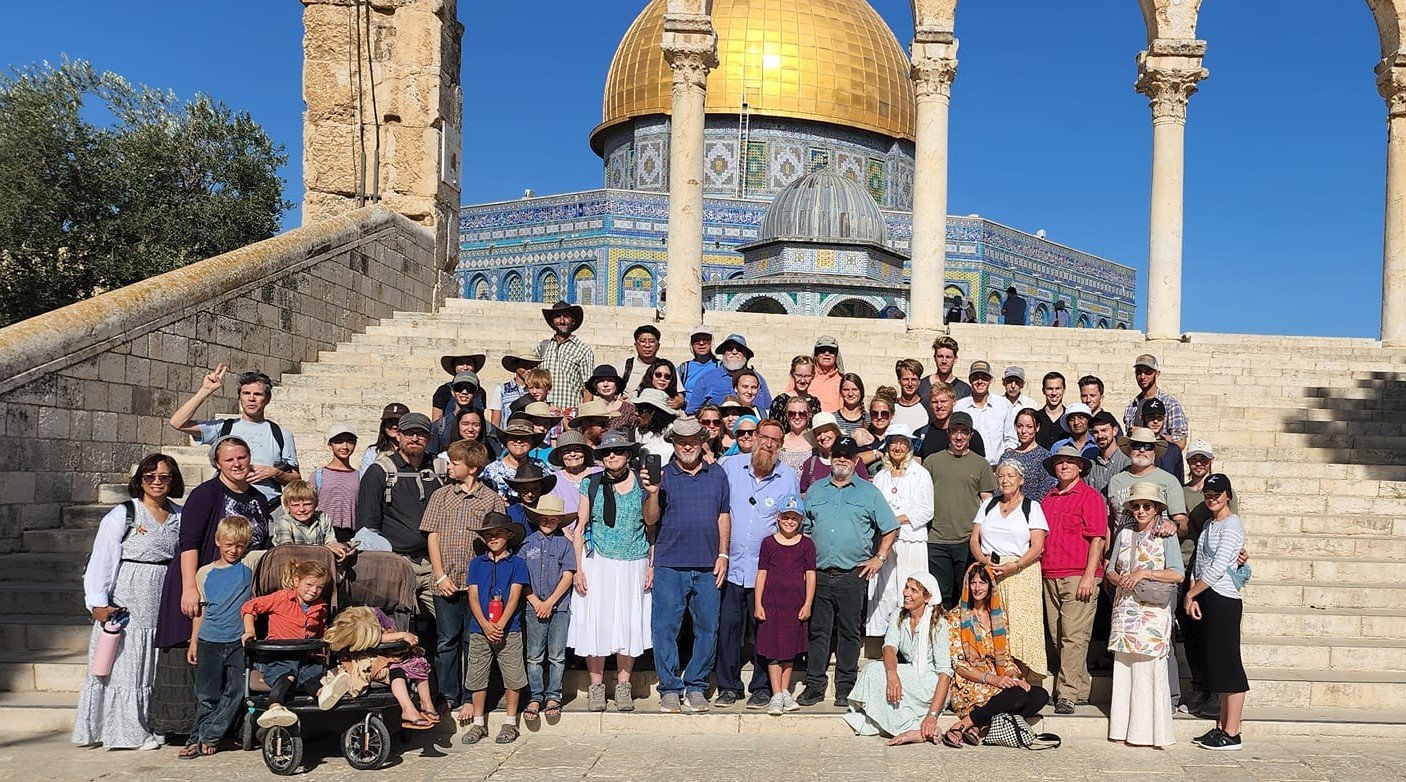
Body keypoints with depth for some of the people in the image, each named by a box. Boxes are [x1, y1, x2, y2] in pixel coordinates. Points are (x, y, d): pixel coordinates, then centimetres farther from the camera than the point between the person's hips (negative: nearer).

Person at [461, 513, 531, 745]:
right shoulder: (477, 563, 9)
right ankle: (478, 724, 18)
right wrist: (485, 625, -11)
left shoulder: (517, 563, 2)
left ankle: (510, 723, 13)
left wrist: (500, 625, -15)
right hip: (479, 629, 3)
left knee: (512, 677, 0)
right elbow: (473, 597, 2)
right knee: (477, 677, 6)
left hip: (509, 630, -2)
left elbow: (514, 597, -5)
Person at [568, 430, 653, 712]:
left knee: (629, 623, 4)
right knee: (596, 622, 0)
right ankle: (596, 686, 13)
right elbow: (579, 528, 5)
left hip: (633, 565, 0)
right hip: (597, 563, 0)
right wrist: (578, 568, -2)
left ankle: (623, 686, 17)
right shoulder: (591, 485, 3)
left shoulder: (641, 484, 3)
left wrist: (651, 565, 1)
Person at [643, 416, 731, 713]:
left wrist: (723, 555, 6)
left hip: (708, 567, 2)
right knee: (665, 628, -1)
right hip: (670, 566, -2)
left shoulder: (716, 474, 12)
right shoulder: (662, 475, 3)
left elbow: (723, 516, 13)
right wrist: (652, 494, -19)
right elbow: (650, 520, -1)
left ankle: (696, 686, 16)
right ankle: (670, 688, 10)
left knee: (707, 628, 5)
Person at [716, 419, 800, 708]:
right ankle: (728, 686, 16)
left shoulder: (789, 477, 3)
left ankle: (762, 687, 17)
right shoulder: (730, 467, 3)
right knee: (727, 626, 2)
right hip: (731, 564, 1)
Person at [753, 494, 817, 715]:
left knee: (790, 649, 9)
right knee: (772, 650, -1)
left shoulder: (806, 544, 4)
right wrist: (757, 603, -1)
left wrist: (807, 604, -2)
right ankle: (776, 696, 4)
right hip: (771, 602, -1)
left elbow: (810, 575, 4)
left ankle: (785, 692, 22)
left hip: (796, 603, 1)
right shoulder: (769, 543, 2)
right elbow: (761, 573, 3)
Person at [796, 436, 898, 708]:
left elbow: (890, 528, 9)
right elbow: (804, 528, 17)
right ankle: (814, 685, 11)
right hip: (818, 574, 2)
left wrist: (879, 558, 1)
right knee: (817, 630, 4)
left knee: (849, 633, 4)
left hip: (853, 576, -2)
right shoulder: (816, 490, 13)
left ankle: (845, 688, 12)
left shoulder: (868, 492, 7)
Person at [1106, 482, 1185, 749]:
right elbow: (1110, 570, 14)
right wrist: (1119, 579, -7)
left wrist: (1145, 573, -13)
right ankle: (1125, 728, 9)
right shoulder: (1124, 534, 14)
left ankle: (1152, 731, 0)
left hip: (1153, 610, -4)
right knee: (1123, 667, 2)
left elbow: (1178, 575, -8)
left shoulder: (1166, 536, 1)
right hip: (1125, 609, 4)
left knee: (1149, 669, -7)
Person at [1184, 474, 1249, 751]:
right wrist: (1192, 596, 3)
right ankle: (1222, 727, 17)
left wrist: (1190, 594, -9)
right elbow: (1199, 563, 15)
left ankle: (1232, 734, -2)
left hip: (1223, 599, -9)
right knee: (1215, 663, 11)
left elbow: (1218, 567, -16)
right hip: (1206, 598, 9)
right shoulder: (1209, 525, 17)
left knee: (1228, 663, -6)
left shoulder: (1232, 525, -10)